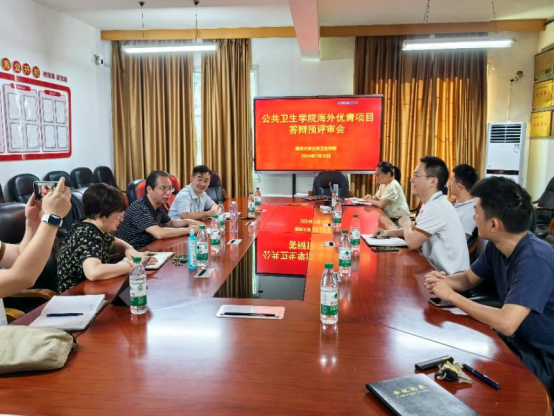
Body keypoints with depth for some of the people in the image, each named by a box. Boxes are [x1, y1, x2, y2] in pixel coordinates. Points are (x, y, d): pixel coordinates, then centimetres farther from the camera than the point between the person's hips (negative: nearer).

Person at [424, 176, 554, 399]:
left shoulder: (534, 260, -32)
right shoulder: (496, 246, -5)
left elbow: (506, 323, -40)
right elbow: (468, 278, 10)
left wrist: (451, 295, -27)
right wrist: (442, 280, -13)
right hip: (515, 340, 7)